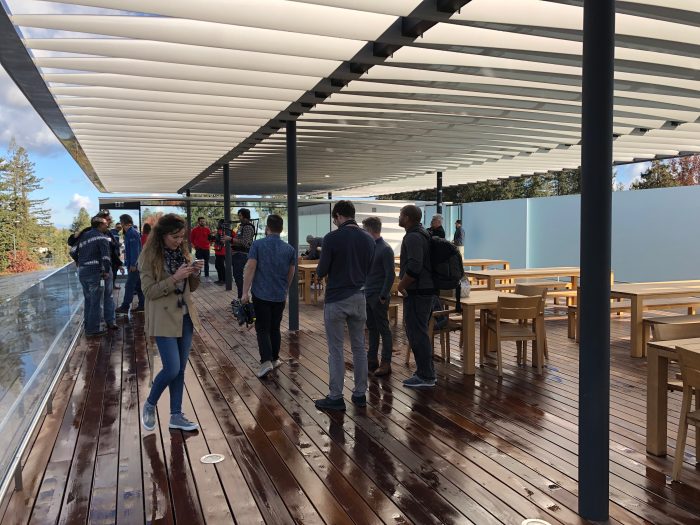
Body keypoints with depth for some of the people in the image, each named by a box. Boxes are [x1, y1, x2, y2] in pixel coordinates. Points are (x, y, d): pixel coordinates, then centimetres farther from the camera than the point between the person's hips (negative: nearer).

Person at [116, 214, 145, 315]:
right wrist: (129, 263, 22)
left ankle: (125, 307, -2)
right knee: (138, 285, 13)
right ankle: (142, 305, 18)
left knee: (129, 286, -6)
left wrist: (133, 264, -22)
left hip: (134, 264, -10)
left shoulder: (132, 233, -16)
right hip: (133, 263, 10)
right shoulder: (129, 232, 15)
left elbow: (135, 249, -21)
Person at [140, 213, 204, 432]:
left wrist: (195, 274, -8)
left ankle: (176, 415, 21)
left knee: (180, 369, 10)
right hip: (164, 320, -6)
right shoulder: (149, 257, -10)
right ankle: (150, 404, 19)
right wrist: (174, 278, -24)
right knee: (172, 369, -8)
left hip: (185, 317, 6)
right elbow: (149, 291, -14)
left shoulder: (182, 253, 7)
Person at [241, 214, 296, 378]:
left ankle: (266, 361, -13)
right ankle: (275, 359, 23)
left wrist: (245, 292, -9)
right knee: (275, 328, 15)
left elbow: (250, 268, -12)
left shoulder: (257, 245, -6)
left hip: (261, 294, -3)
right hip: (280, 296, 3)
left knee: (262, 329, 0)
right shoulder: (289, 249, 3)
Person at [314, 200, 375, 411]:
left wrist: (320, 270, 12)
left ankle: (335, 398, 9)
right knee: (359, 348, 13)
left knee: (336, 350, 2)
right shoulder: (368, 239, 3)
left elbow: (321, 272, -10)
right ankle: (360, 394, 20)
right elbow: (368, 270, 10)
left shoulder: (332, 238, -13)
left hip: (336, 300, -5)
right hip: (359, 298, 5)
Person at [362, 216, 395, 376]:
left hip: (378, 297, -8)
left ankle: (386, 363, 7)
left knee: (383, 329, 0)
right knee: (372, 329, 14)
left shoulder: (385, 249, -14)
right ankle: (372, 359, 23)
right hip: (368, 295, 8)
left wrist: (383, 296, -17)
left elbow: (390, 275, -16)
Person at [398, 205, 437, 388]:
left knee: (416, 333, -4)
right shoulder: (422, 234, 16)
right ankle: (425, 372, 24)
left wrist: (401, 285, -15)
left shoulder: (413, 237, -17)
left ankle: (425, 377, 1)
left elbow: (414, 267, -28)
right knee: (420, 332, 16)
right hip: (426, 290, 10)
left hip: (416, 292, -10)